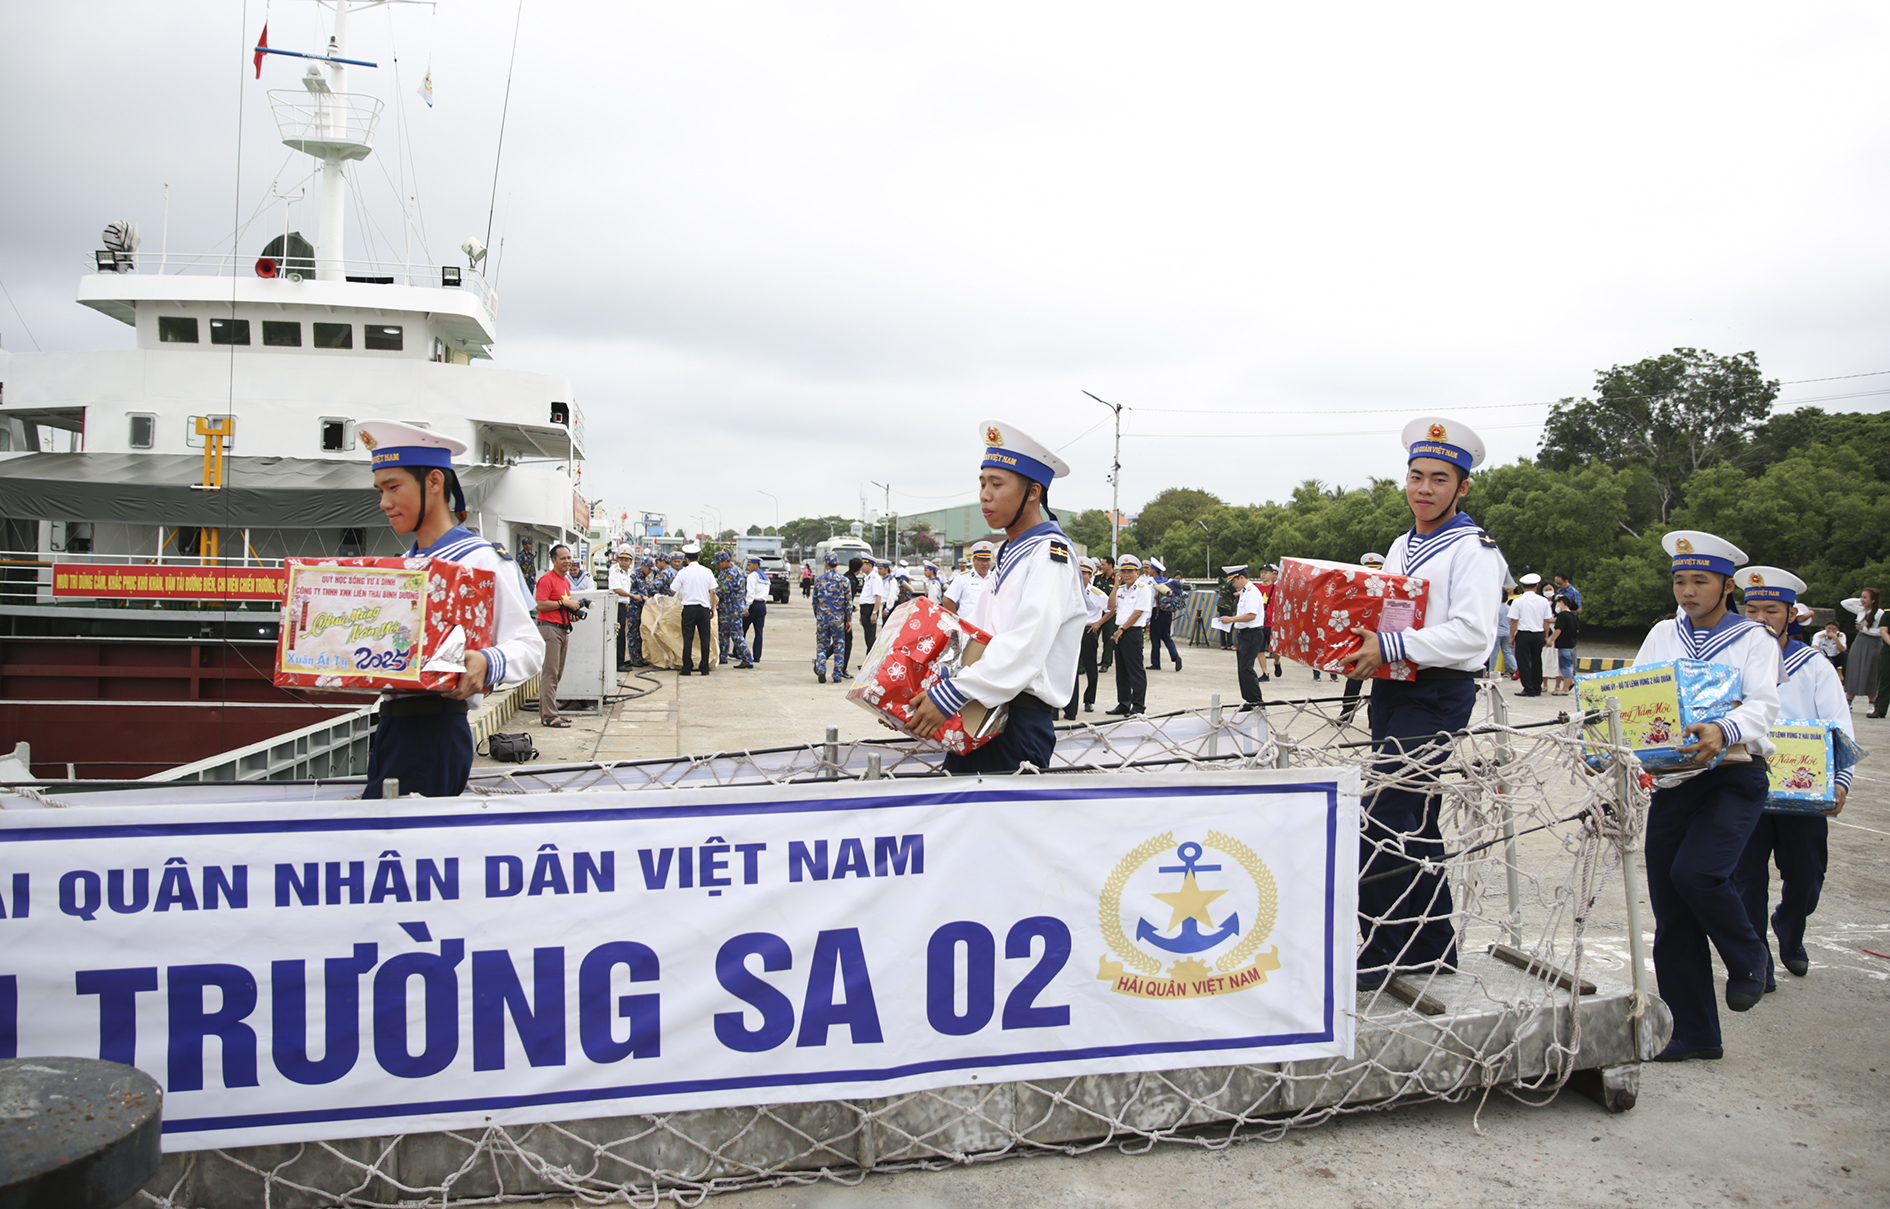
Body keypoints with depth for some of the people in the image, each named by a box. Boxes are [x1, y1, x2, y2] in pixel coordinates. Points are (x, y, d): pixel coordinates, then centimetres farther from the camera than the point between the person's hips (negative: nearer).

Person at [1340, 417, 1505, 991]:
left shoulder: (1474, 549, -9)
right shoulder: (1401, 546, 17)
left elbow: (1471, 634, -20)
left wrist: (1388, 647, -25)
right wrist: (1357, 645, 4)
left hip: (1437, 696, -9)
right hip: (1391, 689, 9)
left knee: (1381, 820, -13)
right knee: (1414, 823, 13)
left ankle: (1382, 953, -5)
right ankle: (1432, 948, 24)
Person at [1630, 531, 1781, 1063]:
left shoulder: (1753, 639, 3)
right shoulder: (1662, 635, 16)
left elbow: (1763, 705, -14)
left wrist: (1724, 731, -35)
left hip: (1734, 778, -4)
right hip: (1670, 782, 4)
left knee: (1696, 872, -26)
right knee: (1671, 916, 3)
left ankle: (1748, 958, 6)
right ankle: (1694, 1033, 16)